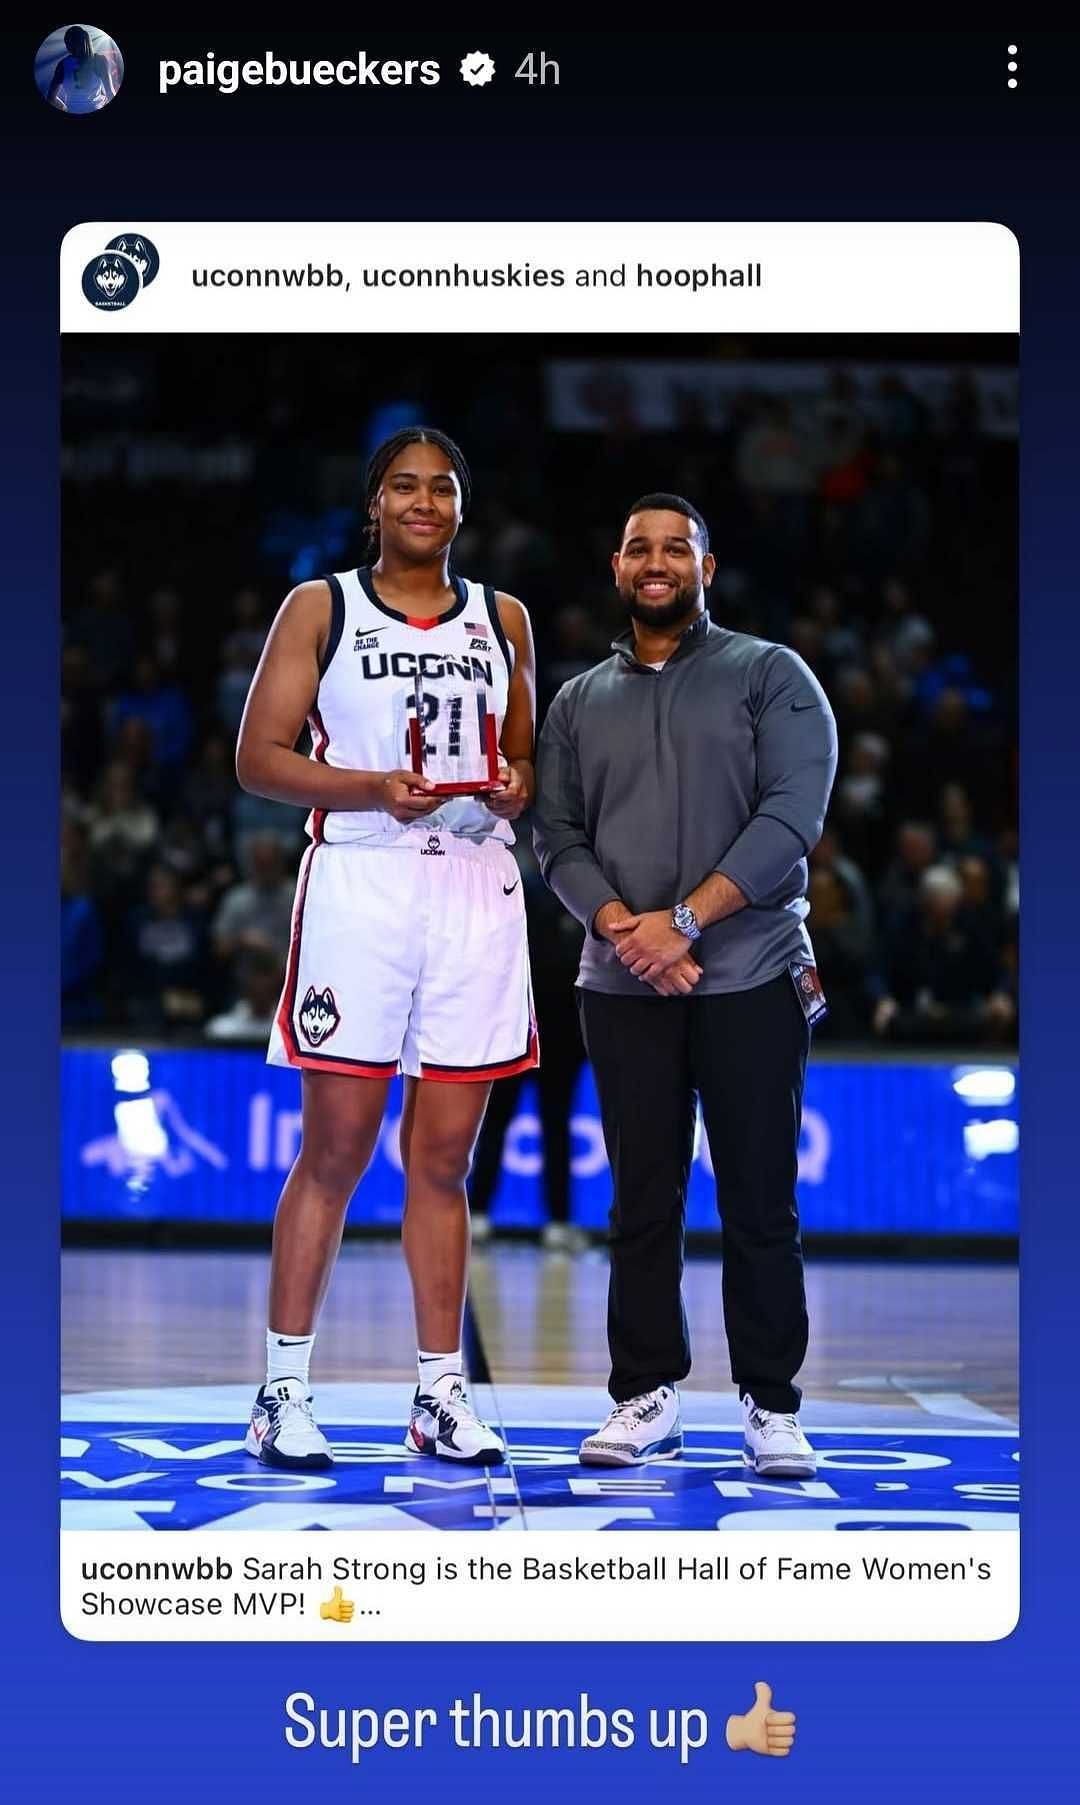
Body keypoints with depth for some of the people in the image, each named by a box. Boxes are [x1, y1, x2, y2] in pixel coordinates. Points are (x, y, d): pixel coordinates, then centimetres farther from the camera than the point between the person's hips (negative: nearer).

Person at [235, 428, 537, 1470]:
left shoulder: (502, 619, 15)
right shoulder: (319, 609, 5)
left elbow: (529, 762, 21)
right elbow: (257, 758, -1)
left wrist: (515, 789, -2)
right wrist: (374, 788, -16)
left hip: (476, 885, 3)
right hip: (359, 879, -3)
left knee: (442, 1159, 5)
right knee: (333, 1155, -3)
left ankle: (439, 1395, 10)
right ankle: (282, 1392, 4)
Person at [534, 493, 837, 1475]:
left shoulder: (770, 676, 4)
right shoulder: (579, 703, 15)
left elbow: (792, 814, -7)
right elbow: (559, 836, 8)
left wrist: (685, 921, -15)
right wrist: (622, 929, -11)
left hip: (752, 979, -3)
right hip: (624, 988, 3)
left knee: (760, 1203, 0)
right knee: (643, 1203, 4)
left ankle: (771, 1405, 6)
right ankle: (646, 1397, 10)